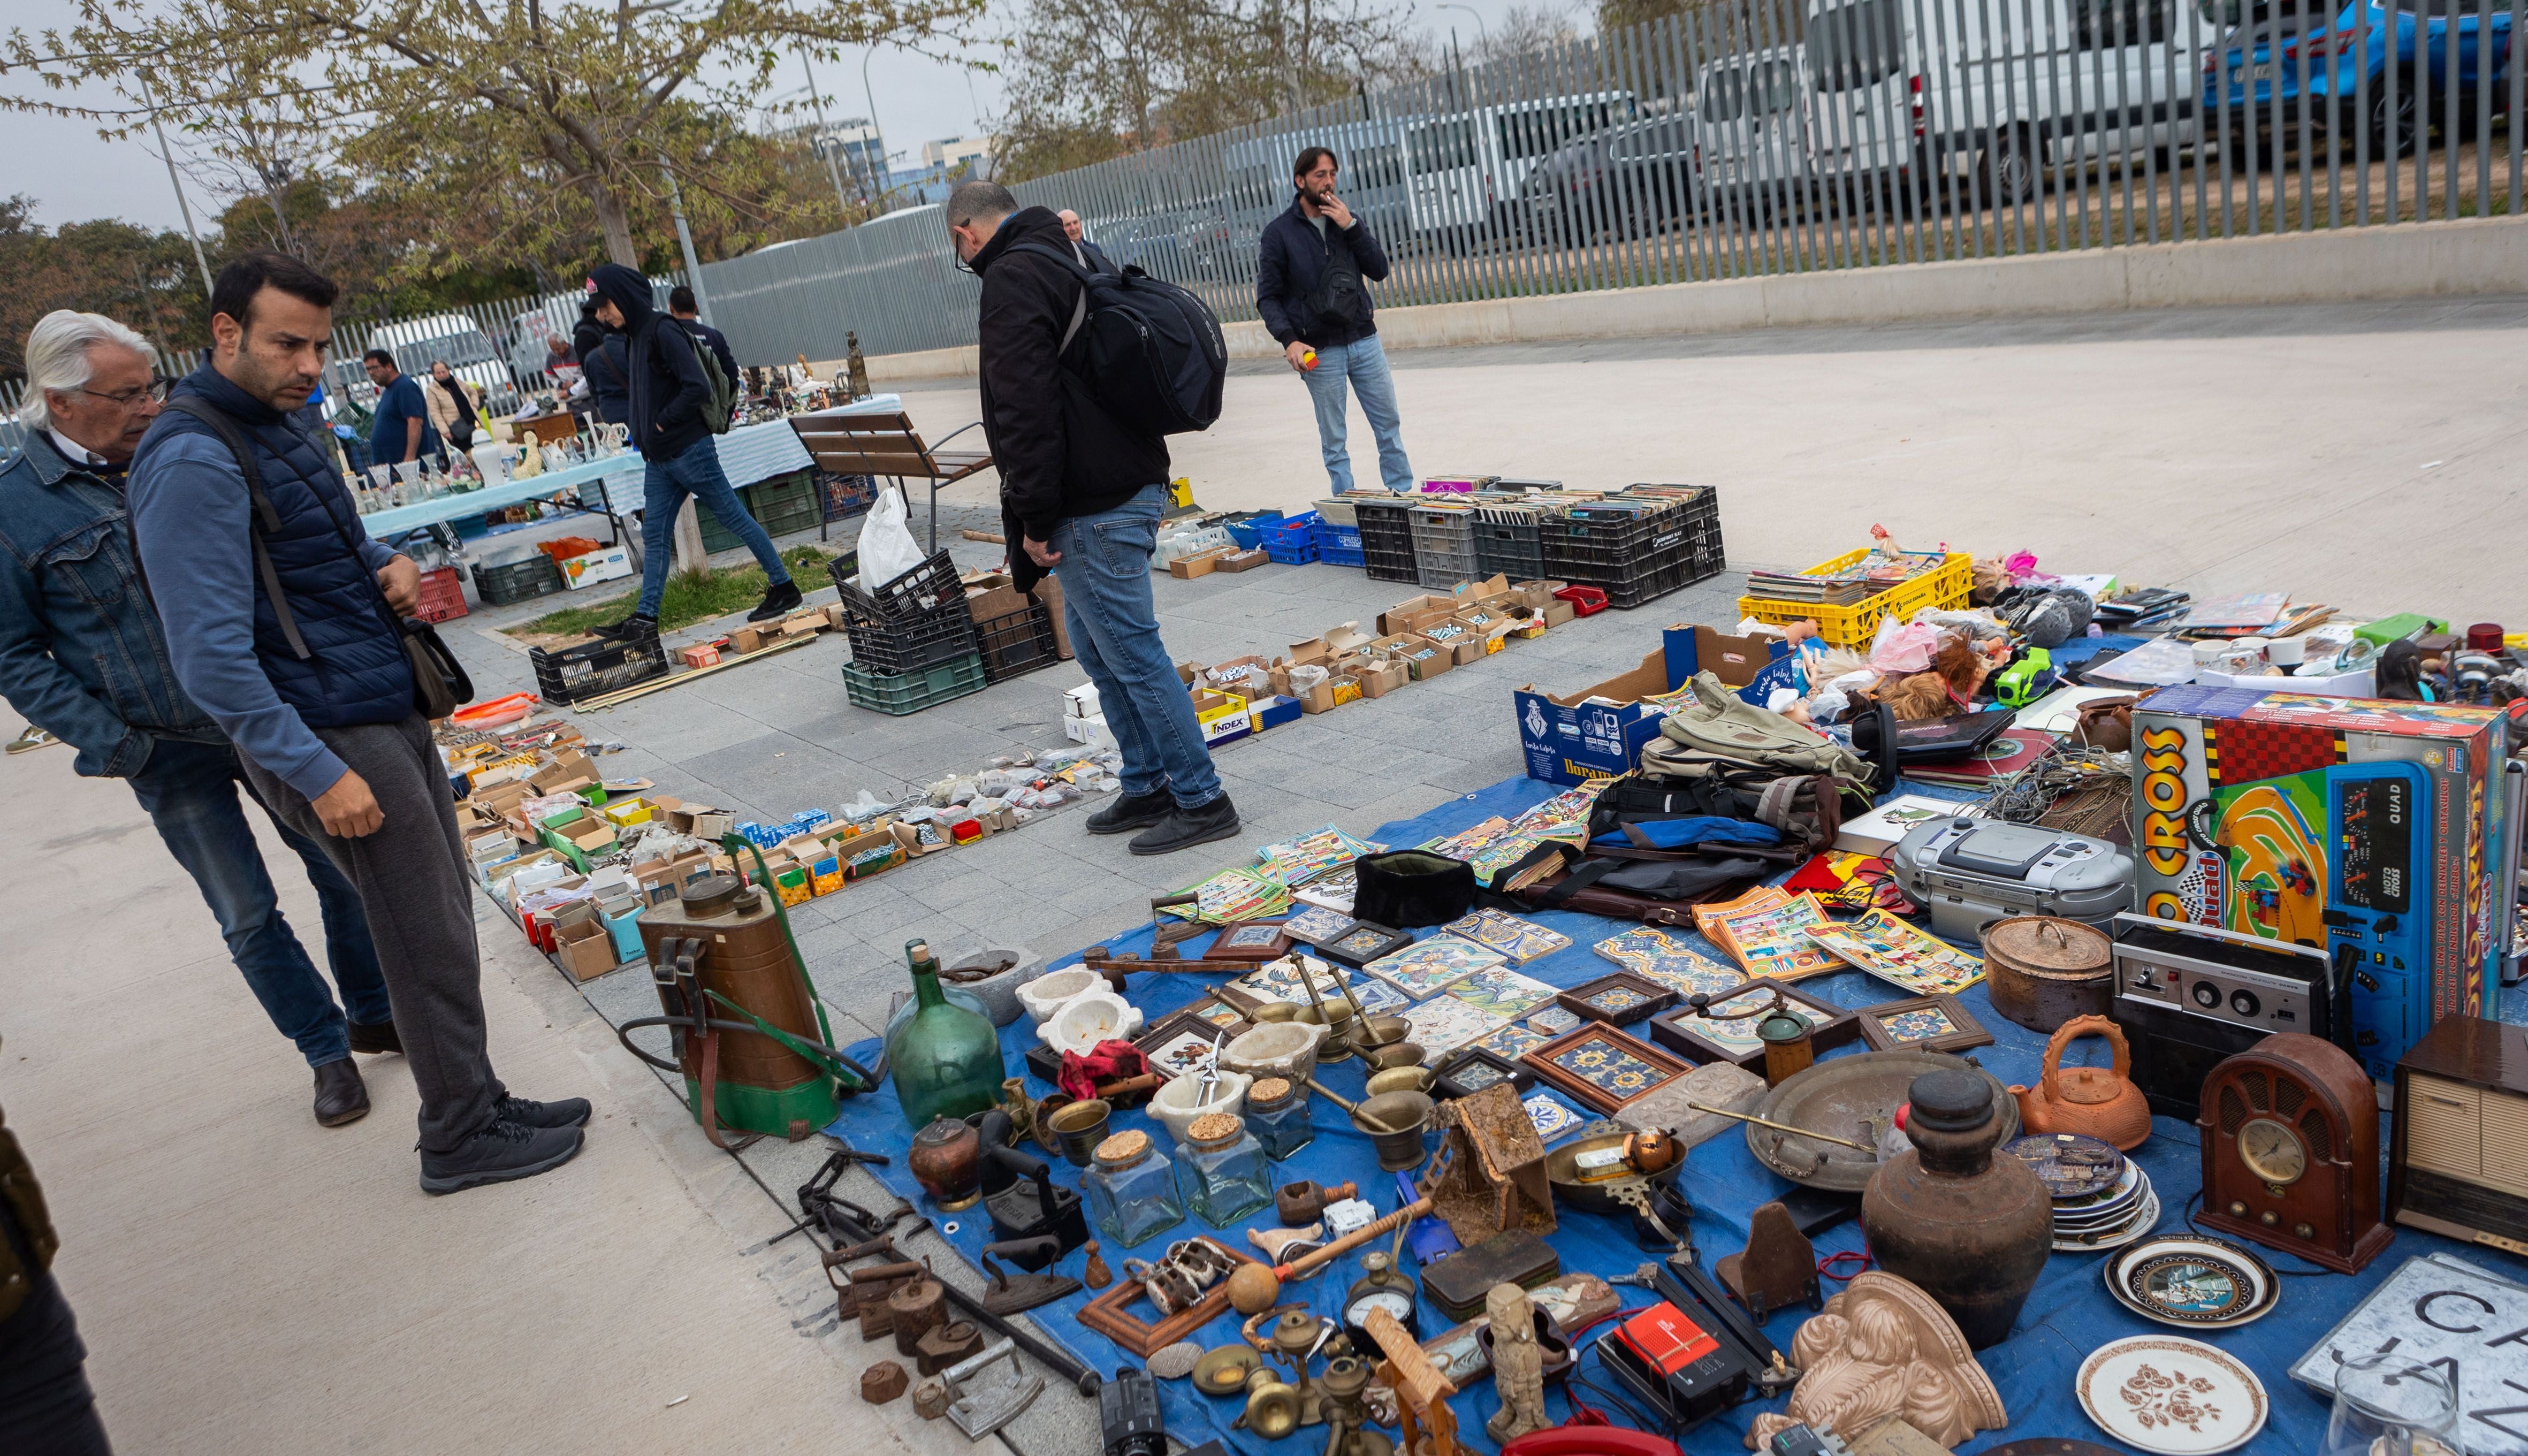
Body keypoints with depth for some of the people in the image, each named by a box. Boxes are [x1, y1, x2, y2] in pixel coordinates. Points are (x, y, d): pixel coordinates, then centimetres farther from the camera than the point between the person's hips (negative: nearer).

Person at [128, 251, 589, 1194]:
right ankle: (462, 1136, 14)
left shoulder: (271, 428, 13)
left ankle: (473, 1104, 27)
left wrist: (386, 566, 6)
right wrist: (317, 772, -22)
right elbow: (213, 657, -21)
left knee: (439, 927, 15)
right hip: (330, 738, -10)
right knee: (430, 944, -1)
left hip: (391, 715, 10)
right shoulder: (192, 462, -18)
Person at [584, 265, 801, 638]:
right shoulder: (633, 338, 15)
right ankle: (646, 617, 10)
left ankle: (784, 587, 10)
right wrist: (640, 429, 12)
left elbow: (697, 388, -22)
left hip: (689, 451, -9)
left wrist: (662, 423, -14)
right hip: (659, 460, 9)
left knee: (735, 519, 0)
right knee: (654, 536, 7)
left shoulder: (663, 332, -14)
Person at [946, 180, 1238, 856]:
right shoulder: (1071, 259, 18)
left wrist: (1033, 518, -17)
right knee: (1098, 646, 19)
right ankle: (1147, 787, 27)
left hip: (1094, 507, -10)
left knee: (1132, 652, -4)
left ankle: (1202, 801, 4)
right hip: (1132, 482, 10)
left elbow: (1026, 408, -22)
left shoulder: (1011, 278, -13)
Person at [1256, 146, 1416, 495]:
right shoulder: (1279, 232, -1)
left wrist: (1351, 228, -9)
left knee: (1389, 425, 8)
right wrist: (1290, 340, -18)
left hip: (1365, 340, 4)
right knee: (1334, 441, 3)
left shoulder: (1348, 220, 10)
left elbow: (1379, 270, 2)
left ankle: (1404, 496, 19)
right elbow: (1268, 297, -3)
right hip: (1321, 351, -3)